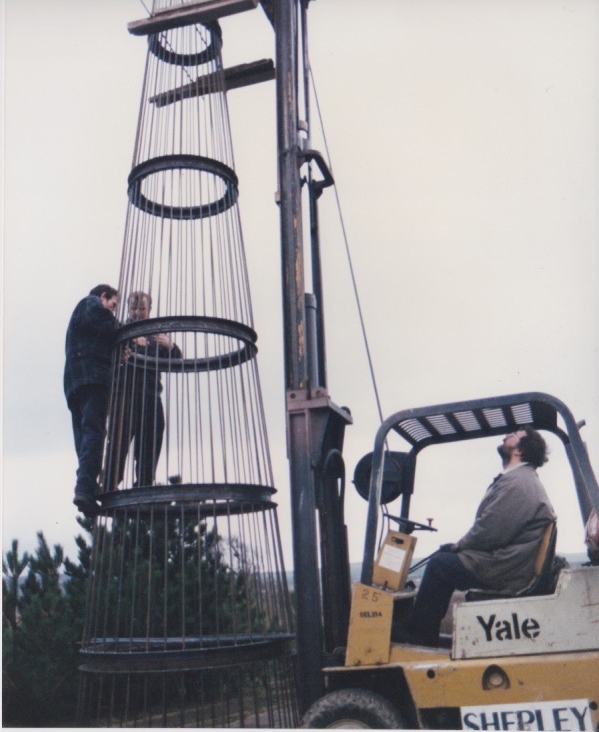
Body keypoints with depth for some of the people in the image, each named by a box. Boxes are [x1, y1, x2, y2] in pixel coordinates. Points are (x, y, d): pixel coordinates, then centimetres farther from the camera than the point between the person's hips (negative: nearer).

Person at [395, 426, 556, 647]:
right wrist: (459, 546, 8)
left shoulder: (516, 482, -17)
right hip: (510, 563, 11)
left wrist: (459, 546, -6)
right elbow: (493, 529, 18)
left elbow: (489, 532, -23)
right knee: (445, 553, 15)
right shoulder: (522, 479, 18)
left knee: (439, 564, -7)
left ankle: (418, 633, 6)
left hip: (506, 570, -11)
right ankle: (424, 631, 15)